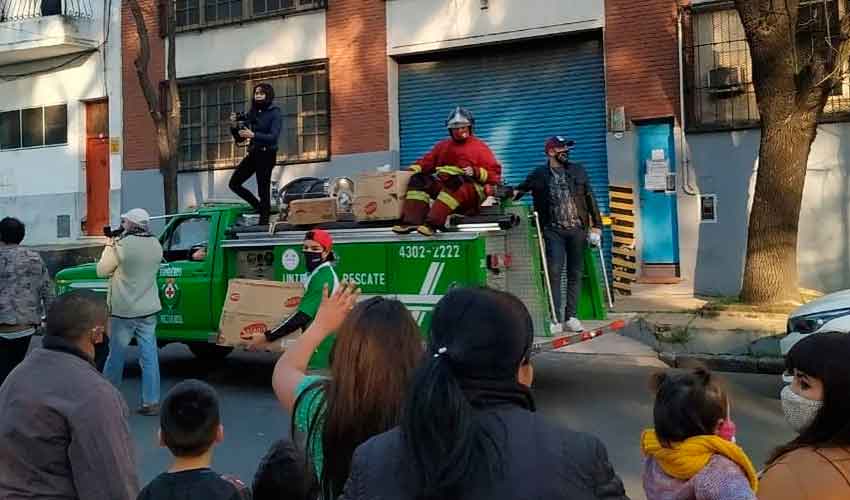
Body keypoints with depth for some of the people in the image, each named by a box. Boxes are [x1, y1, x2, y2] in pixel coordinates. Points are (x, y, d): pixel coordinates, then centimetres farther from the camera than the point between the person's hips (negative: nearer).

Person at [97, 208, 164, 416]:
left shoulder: (121, 245, -15)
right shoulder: (156, 245, 2)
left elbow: (102, 271, -3)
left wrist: (109, 246, 7)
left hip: (123, 312, -4)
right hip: (149, 310, 4)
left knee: (116, 355, 10)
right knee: (149, 356, 5)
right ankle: (151, 402, 6)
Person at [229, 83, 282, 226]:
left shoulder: (274, 112, -6)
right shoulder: (252, 113, 12)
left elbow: (273, 136, -19)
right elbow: (240, 136, 14)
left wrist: (253, 135, -31)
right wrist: (234, 126, -6)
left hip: (267, 154, -7)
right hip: (253, 153, 7)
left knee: (263, 190, -7)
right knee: (234, 183, 6)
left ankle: (263, 222, -1)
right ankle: (260, 207, 18)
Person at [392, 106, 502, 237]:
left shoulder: (479, 147, 11)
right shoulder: (443, 145, 26)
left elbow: (495, 172, 3)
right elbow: (428, 161, 20)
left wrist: (475, 172, -15)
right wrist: (413, 169, -1)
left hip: (471, 188, -5)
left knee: (454, 182, -38)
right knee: (418, 179, -16)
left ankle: (432, 223, -52)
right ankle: (411, 221, -35)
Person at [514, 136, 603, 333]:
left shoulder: (578, 171, 10)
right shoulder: (539, 175, 4)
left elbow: (590, 198, 9)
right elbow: (520, 190, 14)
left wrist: (596, 226, 3)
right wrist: (512, 194, -9)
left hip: (577, 229, 2)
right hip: (554, 230, -2)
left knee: (575, 274, 5)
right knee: (554, 273, -10)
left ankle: (571, 317, 11)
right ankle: (555, 318, -5)